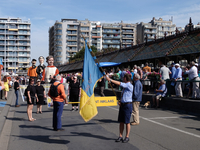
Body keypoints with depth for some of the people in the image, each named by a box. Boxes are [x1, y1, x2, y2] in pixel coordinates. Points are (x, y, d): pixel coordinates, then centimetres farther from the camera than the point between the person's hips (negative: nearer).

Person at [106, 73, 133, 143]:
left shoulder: (129, 85, -13)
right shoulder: (125, 86, 13)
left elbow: (119, 83, -20)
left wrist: (110, 80, -17)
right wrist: (120, 101, 4)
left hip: (128, 105, -8)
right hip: (122, 105, 8)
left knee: (127, 122, 0)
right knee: (121, 121, 10)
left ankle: (127, 137, 12)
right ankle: (120, 136, 17)